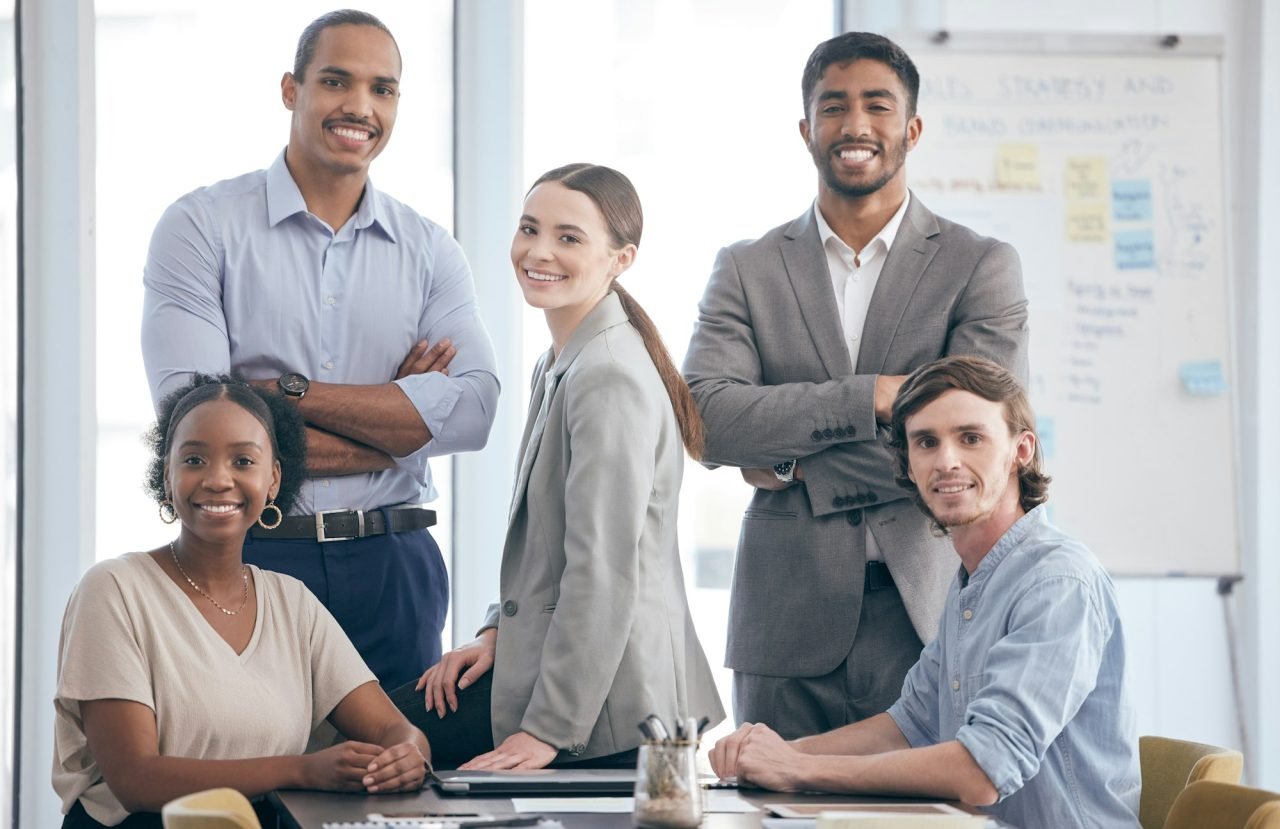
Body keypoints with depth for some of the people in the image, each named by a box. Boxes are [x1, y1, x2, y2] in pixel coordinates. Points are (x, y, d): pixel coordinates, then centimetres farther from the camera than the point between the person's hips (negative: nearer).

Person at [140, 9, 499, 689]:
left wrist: (291, 393, -13)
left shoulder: (430, 252, 10)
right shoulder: (202, 226, -1)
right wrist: (398, 418, -8)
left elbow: (473, 411, -6)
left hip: (393, 569, 3)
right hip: (246, 558, -3)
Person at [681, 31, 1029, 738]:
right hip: (787, 628, 2)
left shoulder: (982, 268, 4)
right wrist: (869, 396, -13)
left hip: (928, 626, -1)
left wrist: (797, 466, -6)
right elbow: (707, 420, -4)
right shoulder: (746, 270, 10)